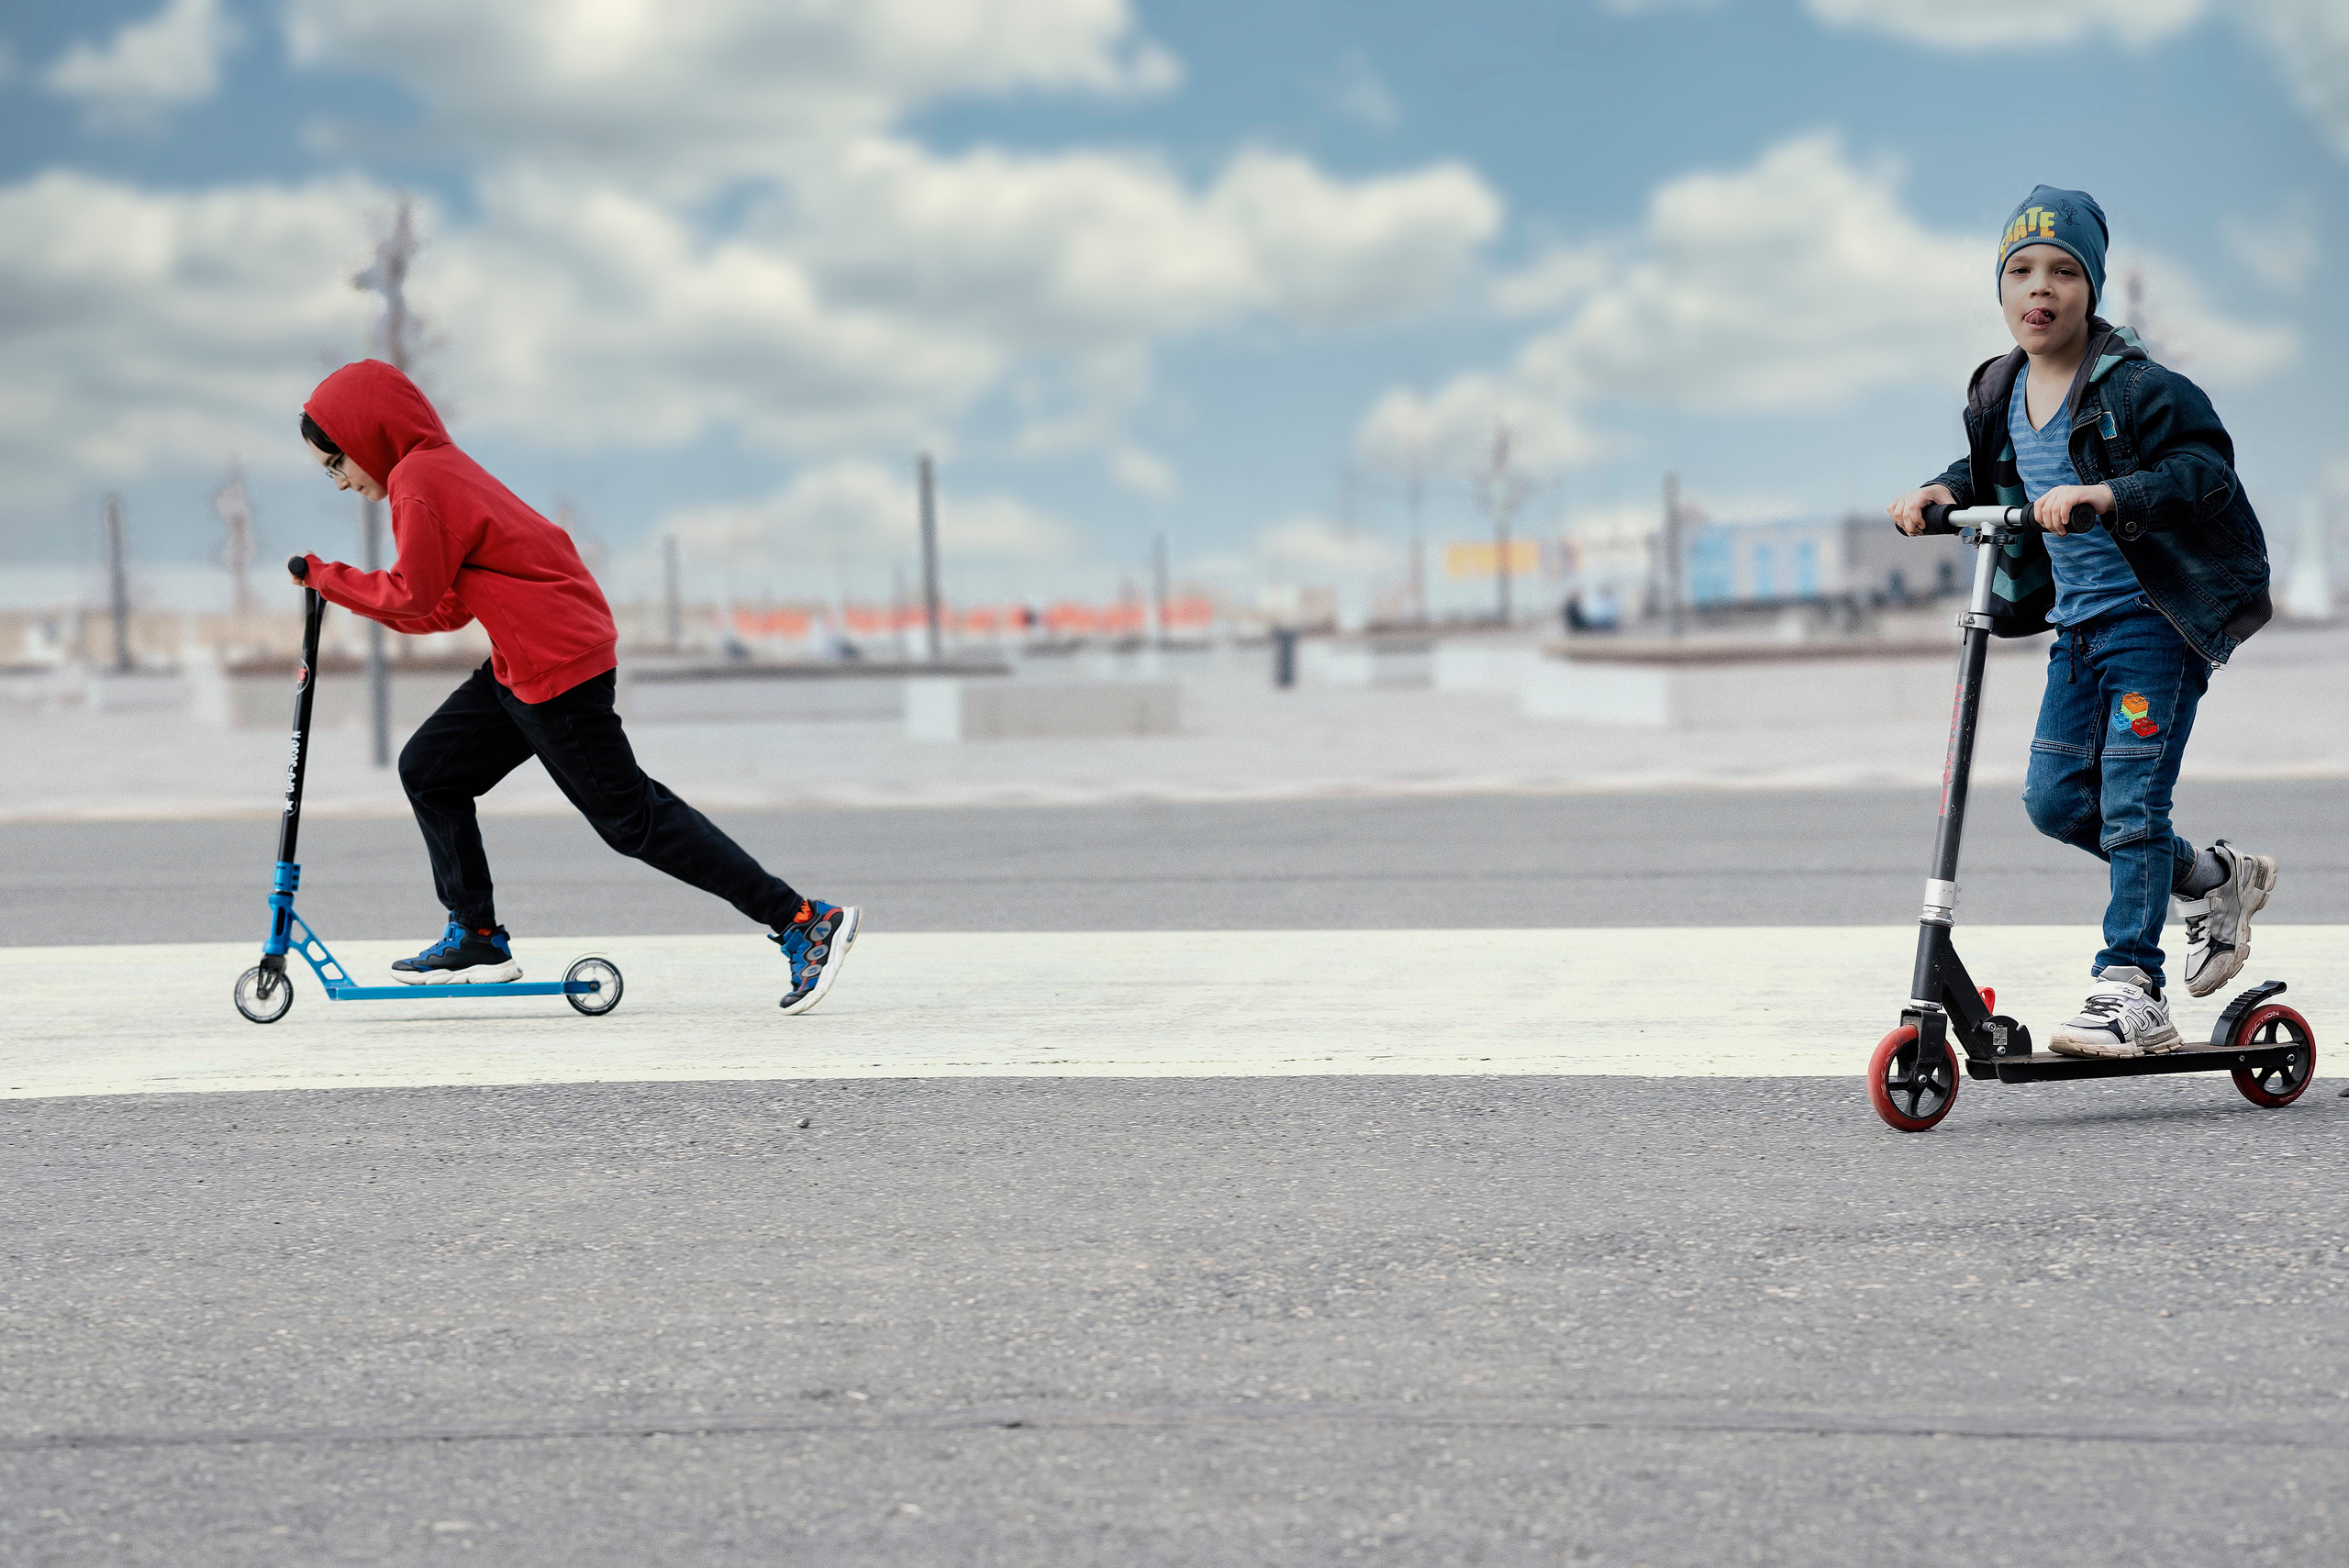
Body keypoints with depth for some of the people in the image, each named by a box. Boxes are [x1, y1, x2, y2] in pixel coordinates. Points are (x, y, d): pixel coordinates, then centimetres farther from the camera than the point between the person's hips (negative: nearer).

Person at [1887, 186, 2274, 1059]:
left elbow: (2202, 468, -23)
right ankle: (2213, 881, 28)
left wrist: (2107, 494, -36)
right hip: (2079, 623, 8)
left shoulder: (2133, 385, -15)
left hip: (2155, 618, -8)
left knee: (2130, 801, -10)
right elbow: (1993, 470, 25)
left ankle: (2131, 994, -4)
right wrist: (1944, 492, 6)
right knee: (2055, 799, 7)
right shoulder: (2002, 392, 7)